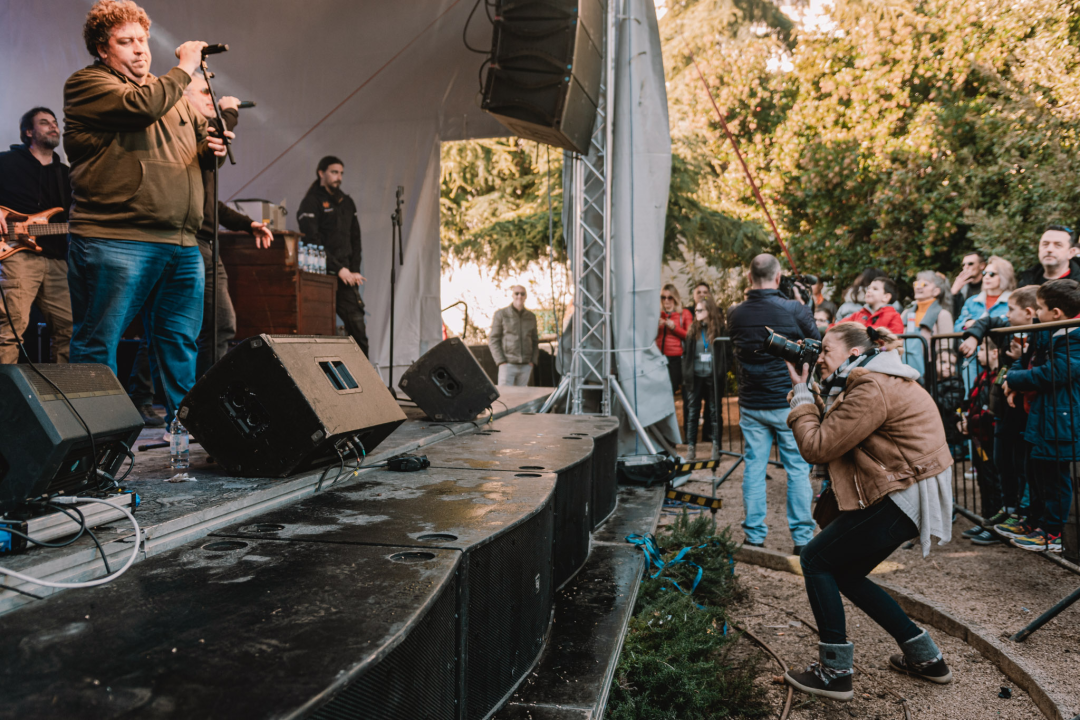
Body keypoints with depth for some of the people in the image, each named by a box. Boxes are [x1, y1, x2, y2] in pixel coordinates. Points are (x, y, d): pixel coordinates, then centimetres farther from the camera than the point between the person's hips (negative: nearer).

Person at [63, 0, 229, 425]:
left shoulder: (172, 92, 24)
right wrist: (184, 69, -4)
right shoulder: (86, 84, 3)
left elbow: (202, 142, 30)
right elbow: (140, 106, -16)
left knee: (181, 342, 9)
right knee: (98, 344, -3)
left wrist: (214, 148, 5)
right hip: (113, 241, -6)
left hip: (182, 245, 7)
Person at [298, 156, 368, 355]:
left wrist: (354, 271, 5)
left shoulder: (347, 202, 19)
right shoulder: (311, 202, 0)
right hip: (323, 275, -5)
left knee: (358, 326, -1)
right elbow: (313, 241, -10)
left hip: (346, 276, 6)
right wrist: (339, 268, -14)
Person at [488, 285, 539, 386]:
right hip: (508, 364, -3)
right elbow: (493, 340, -1)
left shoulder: (531, 317, 12)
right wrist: (501, 361, -9)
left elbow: (535, 341, 18)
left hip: (526, 366, 4)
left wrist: (533, 361, 5)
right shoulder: (501, 314, 1)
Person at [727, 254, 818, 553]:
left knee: (754, 467, 9)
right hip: (788, 402, -2)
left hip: (751, 405, 3)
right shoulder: (794, 310, -11)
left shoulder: (736, 314, -3)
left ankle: (754, 536, 14)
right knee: (798, 469, 7)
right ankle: (802, 537, 11)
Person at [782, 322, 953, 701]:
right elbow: (833, 428, 15)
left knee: (815, 559, -3)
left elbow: (817, 447, -19)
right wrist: (810, 394, 7)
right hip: (907, 495, 11)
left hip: (905, 498, -11)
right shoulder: (876, 382, 15)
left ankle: (835, 673, 3)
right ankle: (925, 657, 26)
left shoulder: (872, 390, -19)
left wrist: (800, 395, -7)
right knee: (844, 573, 16)